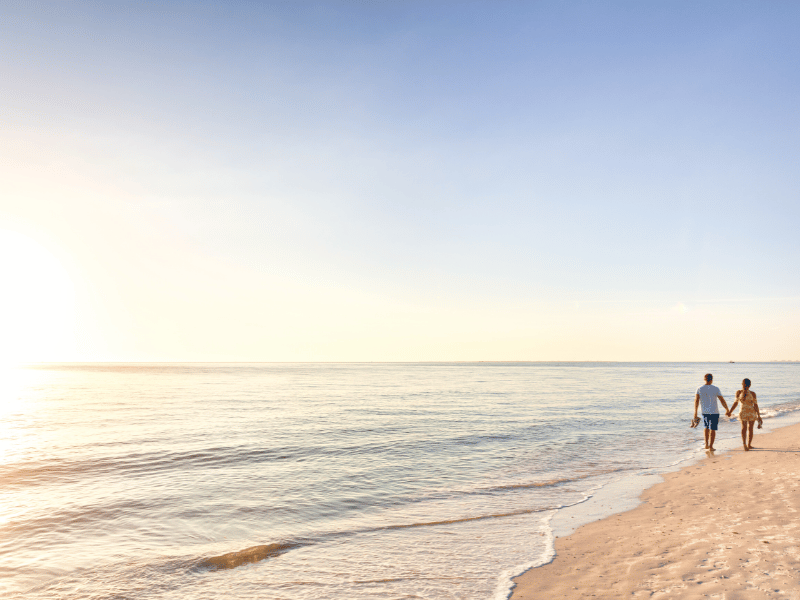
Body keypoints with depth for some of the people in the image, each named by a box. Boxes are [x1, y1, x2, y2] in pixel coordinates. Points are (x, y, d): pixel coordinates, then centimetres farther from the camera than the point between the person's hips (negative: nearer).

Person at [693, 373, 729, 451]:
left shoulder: (699, 389, -2)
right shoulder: (715, 389, -7)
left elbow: (696, 400, -11)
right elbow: (722, 400, -6)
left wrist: (695, 412, -11)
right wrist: (727, 409, 9)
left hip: (704, 412, 3)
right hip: (714, 412, -3)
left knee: (706, 427, 22)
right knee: (713, 429, 6)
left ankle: (706, 444, 15)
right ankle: (711, 446, 4)